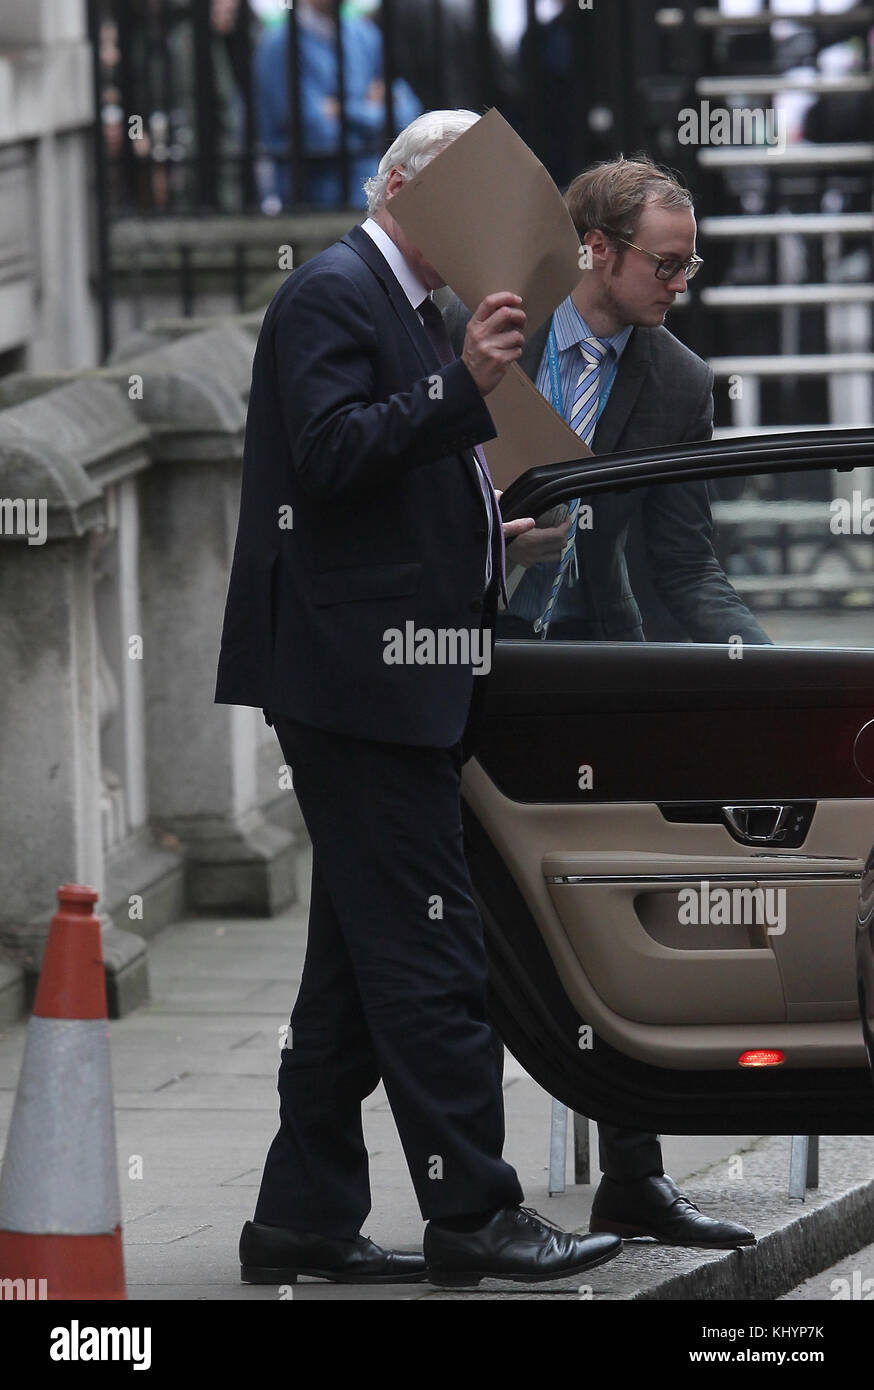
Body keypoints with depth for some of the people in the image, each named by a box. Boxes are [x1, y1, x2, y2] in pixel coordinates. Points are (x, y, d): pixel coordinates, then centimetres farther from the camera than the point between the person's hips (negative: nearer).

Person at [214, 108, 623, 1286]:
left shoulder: (414, 309, 21)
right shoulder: (332, 295, -9)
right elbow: (328, 453, -21)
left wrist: (484, 541, 13)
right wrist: (464, 387, -26)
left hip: (394, 681, 11)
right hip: (358, 670, -10)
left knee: (360, 958, 11)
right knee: (429, 949, -10)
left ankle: (304, 1221, 14)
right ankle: (470, 1211, -9)